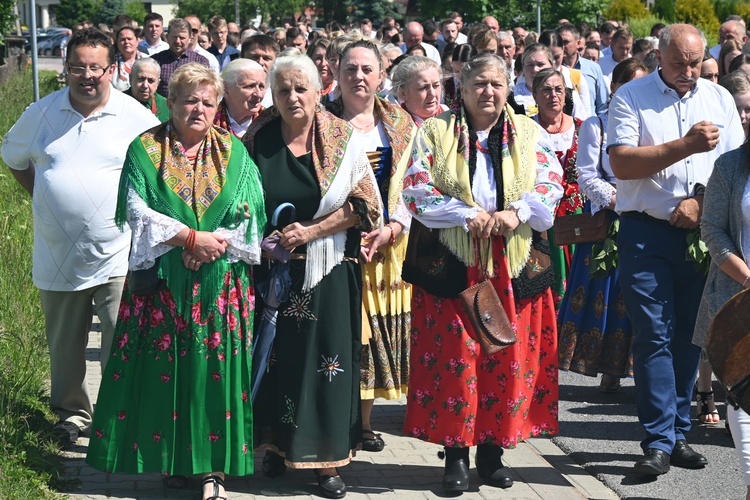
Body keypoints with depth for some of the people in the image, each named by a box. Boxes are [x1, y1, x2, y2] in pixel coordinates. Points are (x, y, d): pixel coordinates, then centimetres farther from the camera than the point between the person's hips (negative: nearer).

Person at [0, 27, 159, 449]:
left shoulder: (137, 118, -5)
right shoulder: (42, 113, 4)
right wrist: (43, 197, 11)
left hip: (118, 256, -3)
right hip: (58, 254, 3)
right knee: (65, 347, 15)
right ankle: (72, 414, 34)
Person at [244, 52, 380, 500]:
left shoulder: (343, 139, -2)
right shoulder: (259, 138, 2)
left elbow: (362, 204, -4)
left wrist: (311, 231, -13)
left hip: (327, 269, -1)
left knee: (327, 358, 1)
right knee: (276, 356, 6)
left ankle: (328, 460, 9)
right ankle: (278, 445, 21)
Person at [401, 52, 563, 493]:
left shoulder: (528, 133, 11)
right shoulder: (436, 133, 4)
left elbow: (551, 183, 3)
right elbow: (417, 190, -4)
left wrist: (516, 212, -14)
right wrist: (468, 215, -14)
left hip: (513, 265, 2)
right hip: (452, 264, -2)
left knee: (509, 355, 2)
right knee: (455, 355, -5)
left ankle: (493, 449, 14)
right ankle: (456, 453, 4)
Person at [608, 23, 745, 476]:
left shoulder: (720, 99, 10)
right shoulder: (631, 97, -1)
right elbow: (622, 164, -13)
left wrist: (701, 202, -8)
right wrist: (686, 145, -18)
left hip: (703, 232, 4)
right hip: (647, 233, -3)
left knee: (690, 334, 8)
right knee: (654, 335, -5)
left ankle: (679, 431, 18)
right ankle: (659, 440, -1)